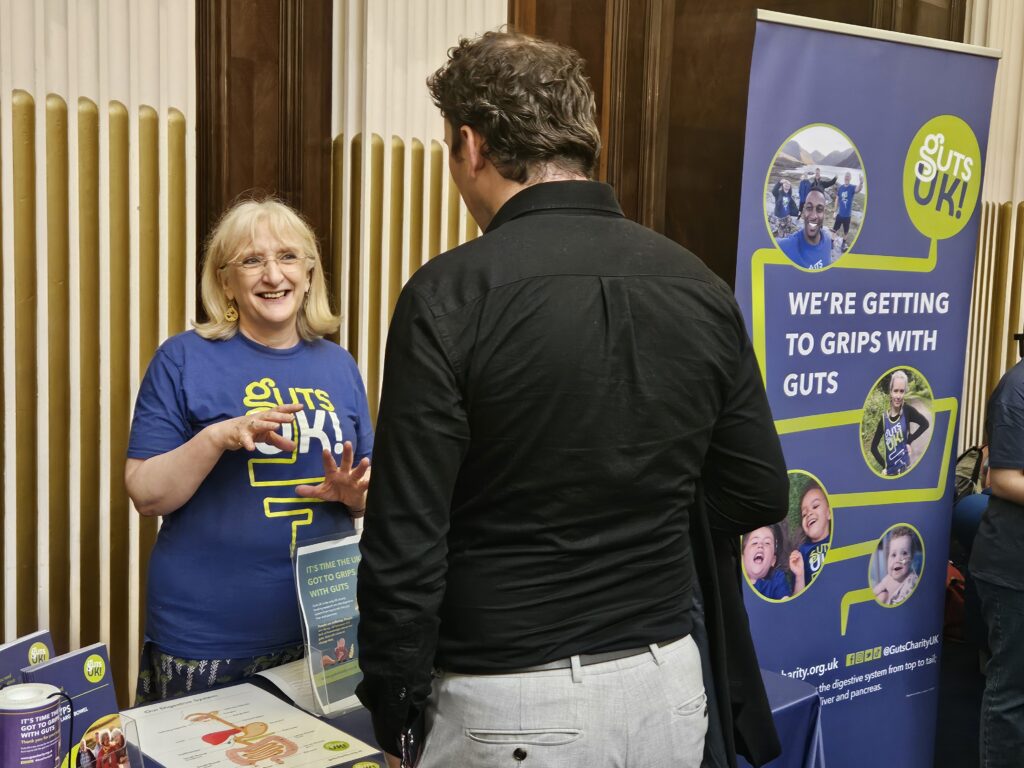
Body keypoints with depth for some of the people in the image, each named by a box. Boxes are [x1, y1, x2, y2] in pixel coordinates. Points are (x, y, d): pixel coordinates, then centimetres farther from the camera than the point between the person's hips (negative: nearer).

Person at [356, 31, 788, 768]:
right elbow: (758, 495, 5)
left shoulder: (451, 295, -16)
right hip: (666, 680, 5)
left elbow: (407, 541, -15)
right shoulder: (700, 286, -2)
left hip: (512, 702, -5)